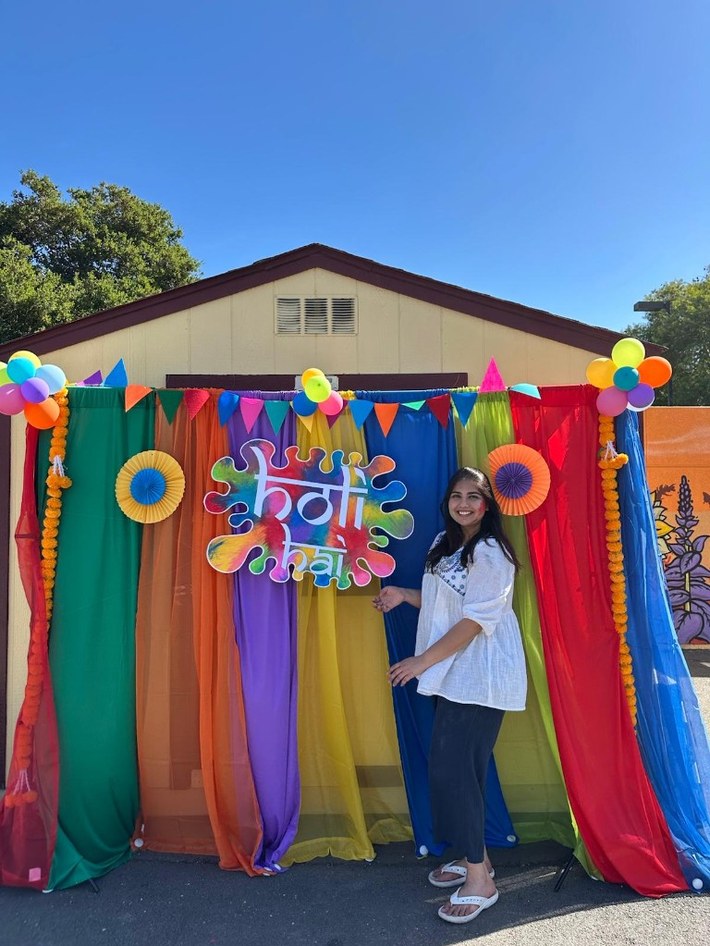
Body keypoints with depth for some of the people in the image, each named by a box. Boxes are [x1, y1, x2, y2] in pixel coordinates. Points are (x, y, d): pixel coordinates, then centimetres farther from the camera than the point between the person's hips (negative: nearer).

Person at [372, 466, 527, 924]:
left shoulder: (490, 552, -15)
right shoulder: (446, 545, 11)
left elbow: (475, 620, -20)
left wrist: (423, 661, -17)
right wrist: (404, 595, 3)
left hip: (480, 675, -8)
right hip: (453, 673, 8)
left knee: (453, 767, -7)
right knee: (453, 765, 13)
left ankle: (479, 880, 8)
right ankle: (474, 856, 30)